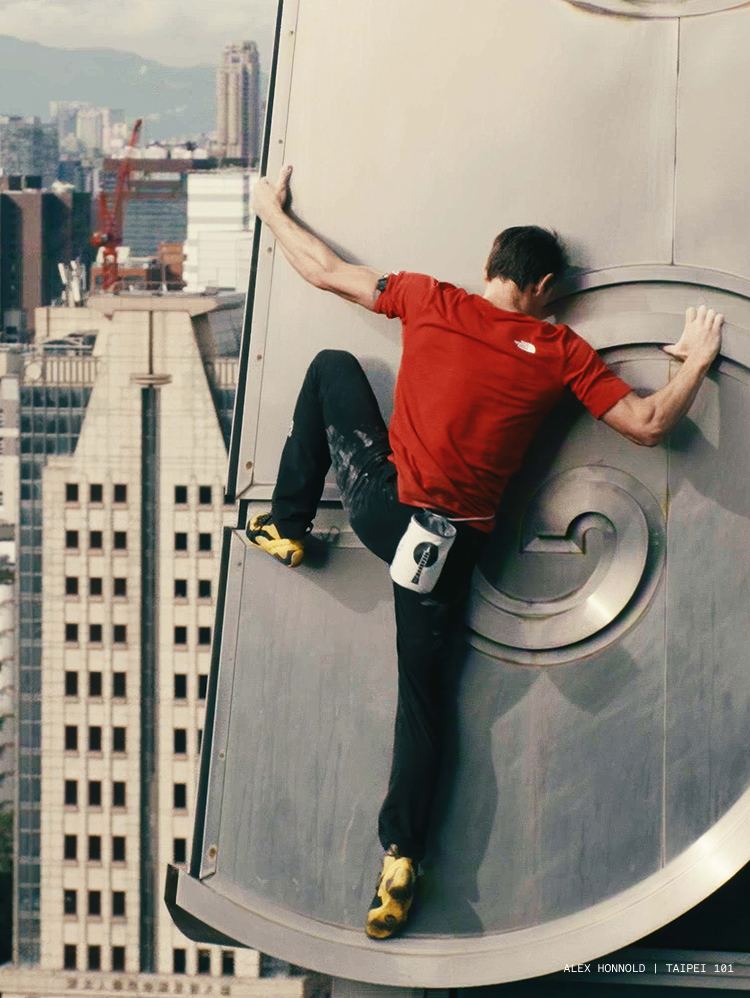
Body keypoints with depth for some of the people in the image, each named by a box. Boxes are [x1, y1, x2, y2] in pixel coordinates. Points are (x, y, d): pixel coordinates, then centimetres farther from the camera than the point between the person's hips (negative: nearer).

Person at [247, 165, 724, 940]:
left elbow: (324, 271, 9)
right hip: (451, 544, 0)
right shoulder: (562, 353, -2)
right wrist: (695, 363, 16)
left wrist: (271, 207, 27)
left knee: (332, 365, 23)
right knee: (421, 691, 11)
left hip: (379, 500, 0)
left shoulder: (431, 301, 0)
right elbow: (648, 426, -2)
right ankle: (400, 862, 0)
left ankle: (288, 527, 26)